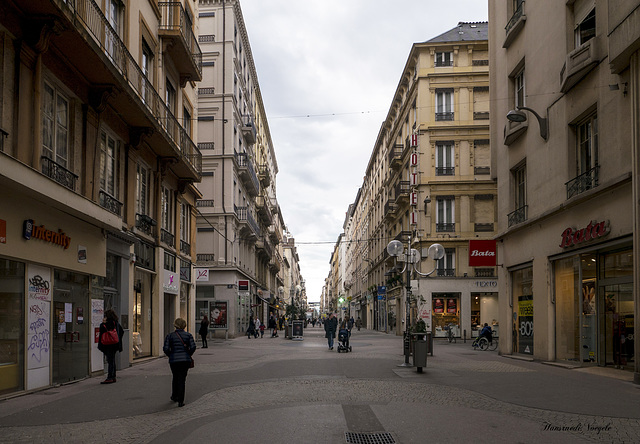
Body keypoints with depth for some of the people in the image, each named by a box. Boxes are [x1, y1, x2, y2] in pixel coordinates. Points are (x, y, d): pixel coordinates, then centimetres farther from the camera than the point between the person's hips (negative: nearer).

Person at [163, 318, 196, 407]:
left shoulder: (170, 336, 0)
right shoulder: (188, 335, 0)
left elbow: (165, 349, -7)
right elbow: (193, 347, -7)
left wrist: (170, 355, 10)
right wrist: (188, 355, 9)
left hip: (174, 360, 1)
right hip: (185, 360, -1)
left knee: (175, 378, 22)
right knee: (182, 379, 2)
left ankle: (174, 396, 35)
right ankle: (180, 401, -4)